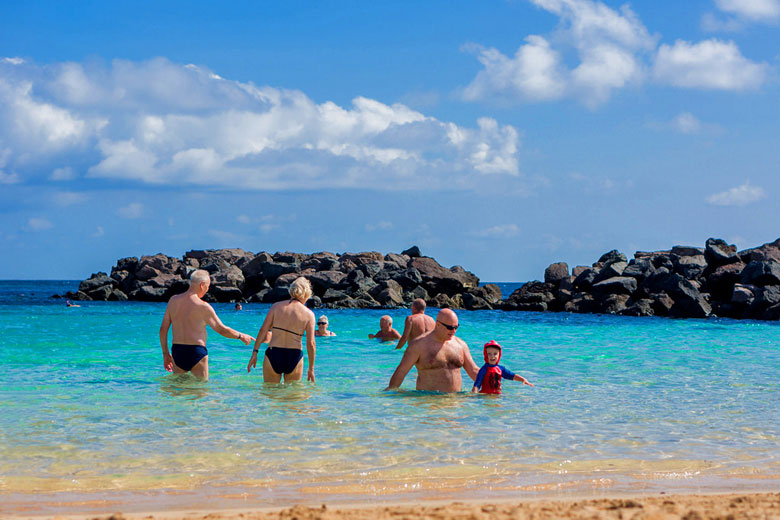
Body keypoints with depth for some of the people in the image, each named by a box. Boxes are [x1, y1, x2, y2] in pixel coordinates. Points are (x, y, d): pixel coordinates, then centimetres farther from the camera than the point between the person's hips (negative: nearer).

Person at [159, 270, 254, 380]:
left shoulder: (173, 301, 4)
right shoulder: (203, 307, -10)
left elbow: (163, 328, 6)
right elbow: (222, 330, -4)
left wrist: (165, 354, 15)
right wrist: (241, 336, 13)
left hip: (177, 351, 5)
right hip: (196, 352, -5)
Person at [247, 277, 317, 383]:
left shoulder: (277, 306, 1)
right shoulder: (308, 314, -2)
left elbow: (263, 330, -4)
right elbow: (311, 343, -5)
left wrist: (255, 352, 1)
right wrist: (311, 369, 2)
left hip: (273, 356, 0)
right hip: (294, 358, 0)